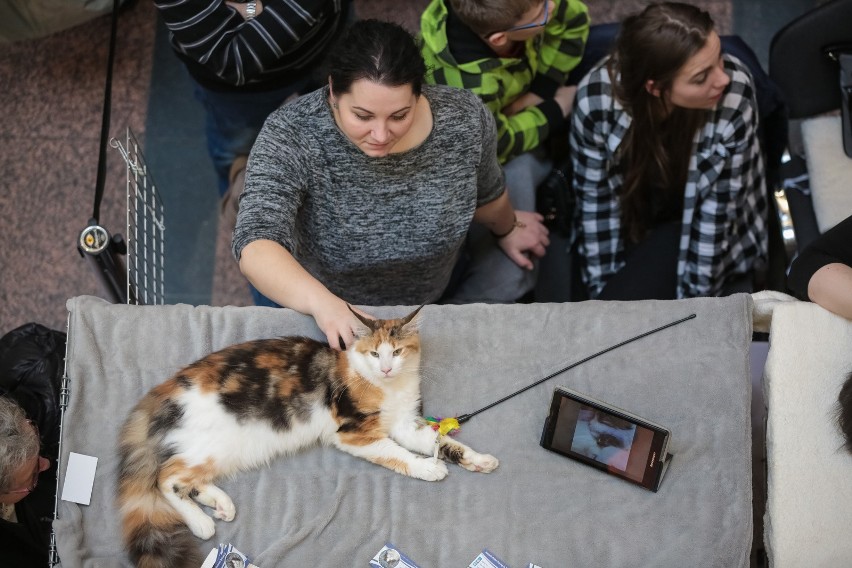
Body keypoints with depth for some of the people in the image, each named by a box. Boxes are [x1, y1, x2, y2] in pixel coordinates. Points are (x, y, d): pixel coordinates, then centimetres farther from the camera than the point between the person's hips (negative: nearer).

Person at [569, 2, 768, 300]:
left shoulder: (734, 96, -32)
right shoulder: (596, 99, -30)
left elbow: (714, 215, -23)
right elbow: (596, 202, -16)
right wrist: (603, 290, -10)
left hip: (692, 223, -1)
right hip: (634, 216, 1)